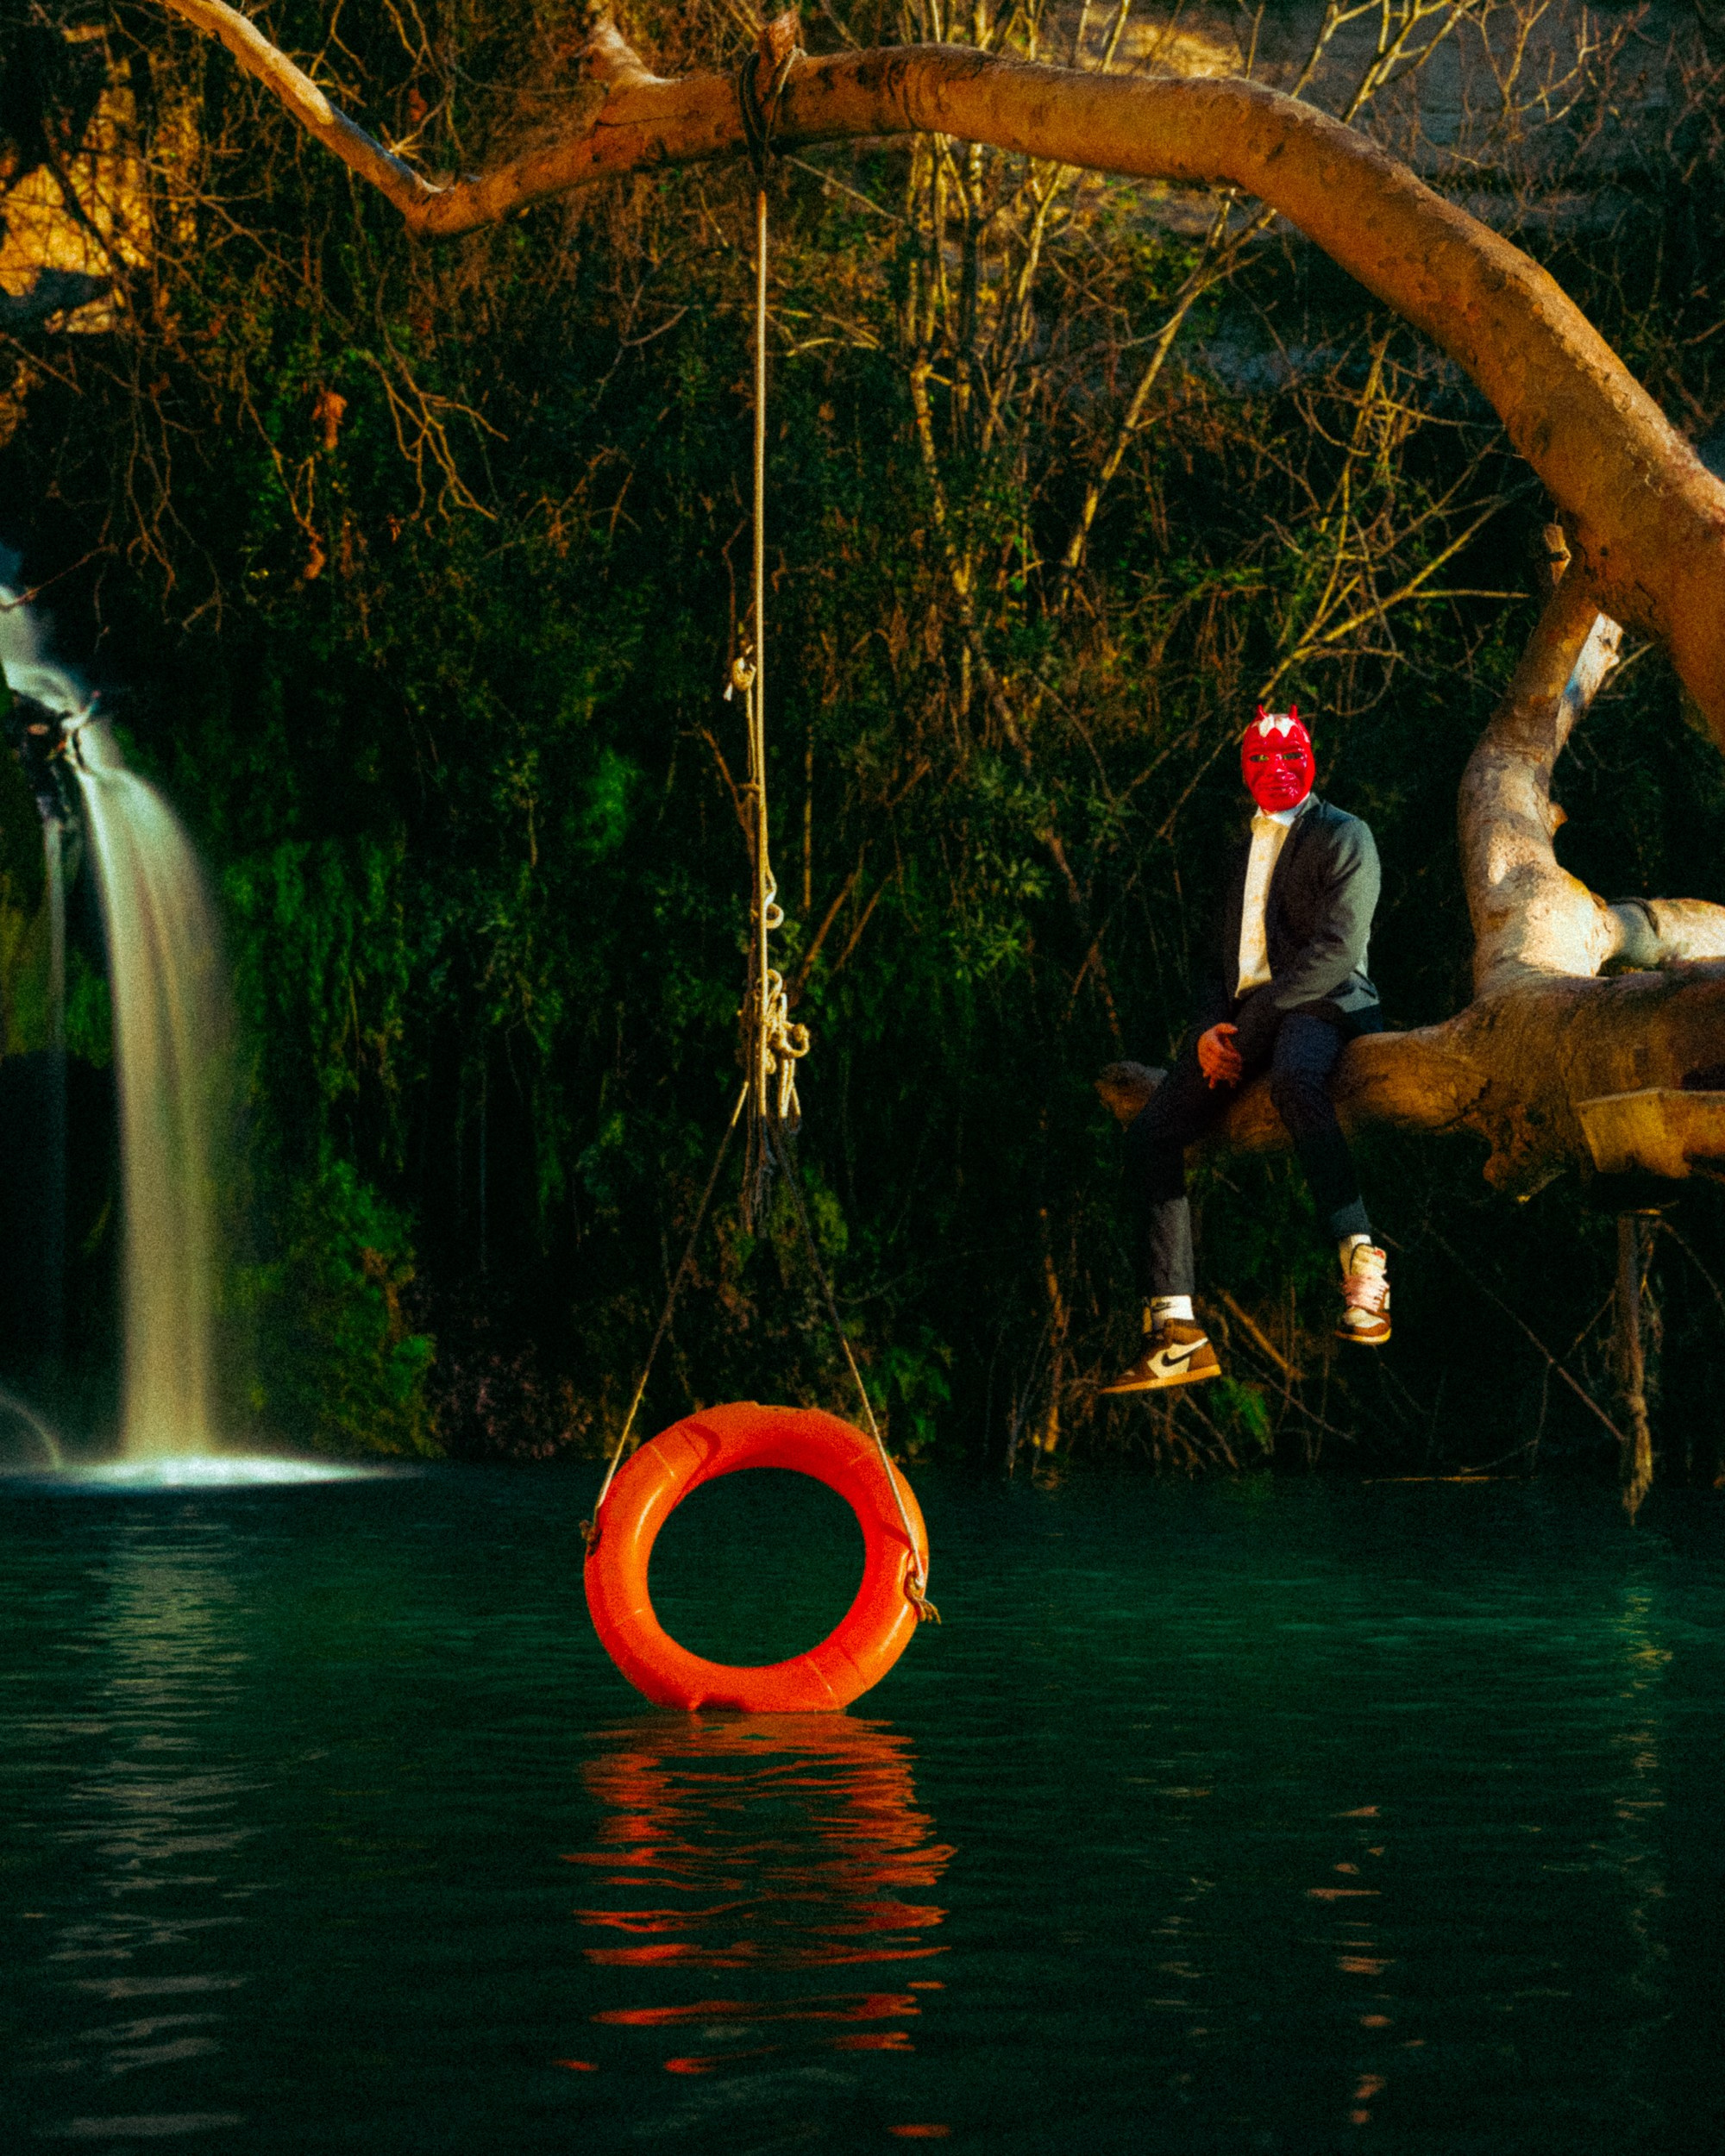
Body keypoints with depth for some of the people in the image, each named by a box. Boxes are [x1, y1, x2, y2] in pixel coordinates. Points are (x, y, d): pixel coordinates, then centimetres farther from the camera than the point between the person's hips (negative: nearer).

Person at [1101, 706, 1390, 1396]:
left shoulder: (1343, 836, 4)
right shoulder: (1246, 853, 27)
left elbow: (1337, 948, -9)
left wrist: (1249, 1026, -15)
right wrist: (1210, 1027, 1)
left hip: (1320, 1003, -7)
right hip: (1243, 1015, 7)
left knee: (1294, 1078, -42)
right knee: (1151, 1131, -11)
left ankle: (1363, 1269, -48)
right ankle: (1174, 1331, -14)